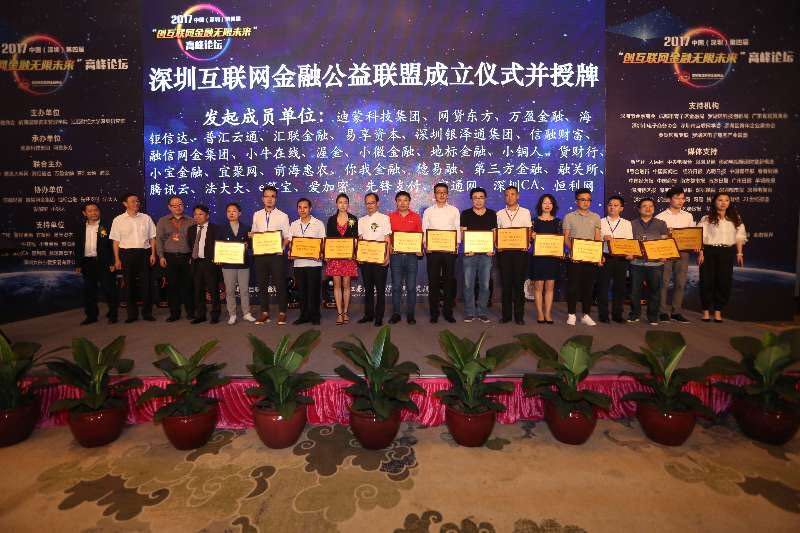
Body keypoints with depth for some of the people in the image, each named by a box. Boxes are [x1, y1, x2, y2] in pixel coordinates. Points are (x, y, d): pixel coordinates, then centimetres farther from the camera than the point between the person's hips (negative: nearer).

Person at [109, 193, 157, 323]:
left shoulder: (146, 218, 7)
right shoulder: (118, 220, 4)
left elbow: (152, 238, 9)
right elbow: (116, 241, 3)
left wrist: (153, 254, 0)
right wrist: (117, 259, -2)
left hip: (144, 253, 0)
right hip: (126, 253, 0)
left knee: (146, 283, 1)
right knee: (129, 284, 5)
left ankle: (147, 312, 11)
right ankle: (132, 314, 15)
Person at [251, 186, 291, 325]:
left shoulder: (283, 216, -1)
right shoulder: (257, 215, 10)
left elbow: (287, 237, 0)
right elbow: (253, 232, 19)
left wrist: (282, 248, -16)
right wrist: (252, 235, -4)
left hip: (277, 255, -3)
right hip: (260, 254, 4)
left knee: (280, 284, 1)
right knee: (262, 284, 9)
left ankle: (282, 313, 12)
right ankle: (264, 313, 20)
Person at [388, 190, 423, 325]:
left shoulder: (416, 217, 7)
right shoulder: (390, 217, 7)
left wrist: (420, 250, -7)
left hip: (412, 255, 0)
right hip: (396, 255, 0)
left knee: (411, 286, 3)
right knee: (396, 286, 4)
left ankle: (410, 314, 12)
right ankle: (396, 314, 13)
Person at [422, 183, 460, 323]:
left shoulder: (454, 210, 10)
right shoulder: (428, 211, 10)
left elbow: (458, 229, 6)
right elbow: (424, 231, 7)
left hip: (450, 250, 0)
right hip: (432, 250, 0)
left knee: (449, 281, 3)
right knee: (433, 281, 1)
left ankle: (448, 311, 13)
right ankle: (434, 313, 9)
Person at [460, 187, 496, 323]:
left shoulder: (492, 214, 10)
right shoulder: (465, 214, 6)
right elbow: (463, 233, 1)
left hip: (486, 253, 1)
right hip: (470, 253, -1)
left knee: (485, 285, 4)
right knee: (468, 284, 0)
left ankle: (482, 313, 14)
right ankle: (469, 313, 10)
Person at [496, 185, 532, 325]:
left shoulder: (525, 212, 9)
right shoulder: (499, 214, 11)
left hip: (520, 251, -1)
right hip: (504, 251, 1)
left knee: (519, 283, 1)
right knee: (506, 283, 3)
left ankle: (519, 315, 8)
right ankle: (506, 314, 11)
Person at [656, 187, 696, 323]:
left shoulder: (688, 216, 12)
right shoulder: (660, 217, -1)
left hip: (683, 252, 4)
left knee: (680, 283, 6)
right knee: (664, 282, -1)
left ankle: (676, 312, 14)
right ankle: (664, 312, 7)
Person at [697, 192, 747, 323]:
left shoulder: (735, 219, 10)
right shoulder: (707, 219, -1)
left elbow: (739, 237, 12)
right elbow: (700, 237, -4)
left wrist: (739, 253, 6)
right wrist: (700, 253, -12)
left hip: (727, 252, 3)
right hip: (709, 251, -3)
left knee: (724, 281, 2)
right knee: (707, 281, -1)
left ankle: (718, 310, 14)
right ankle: (706, 310, 11)